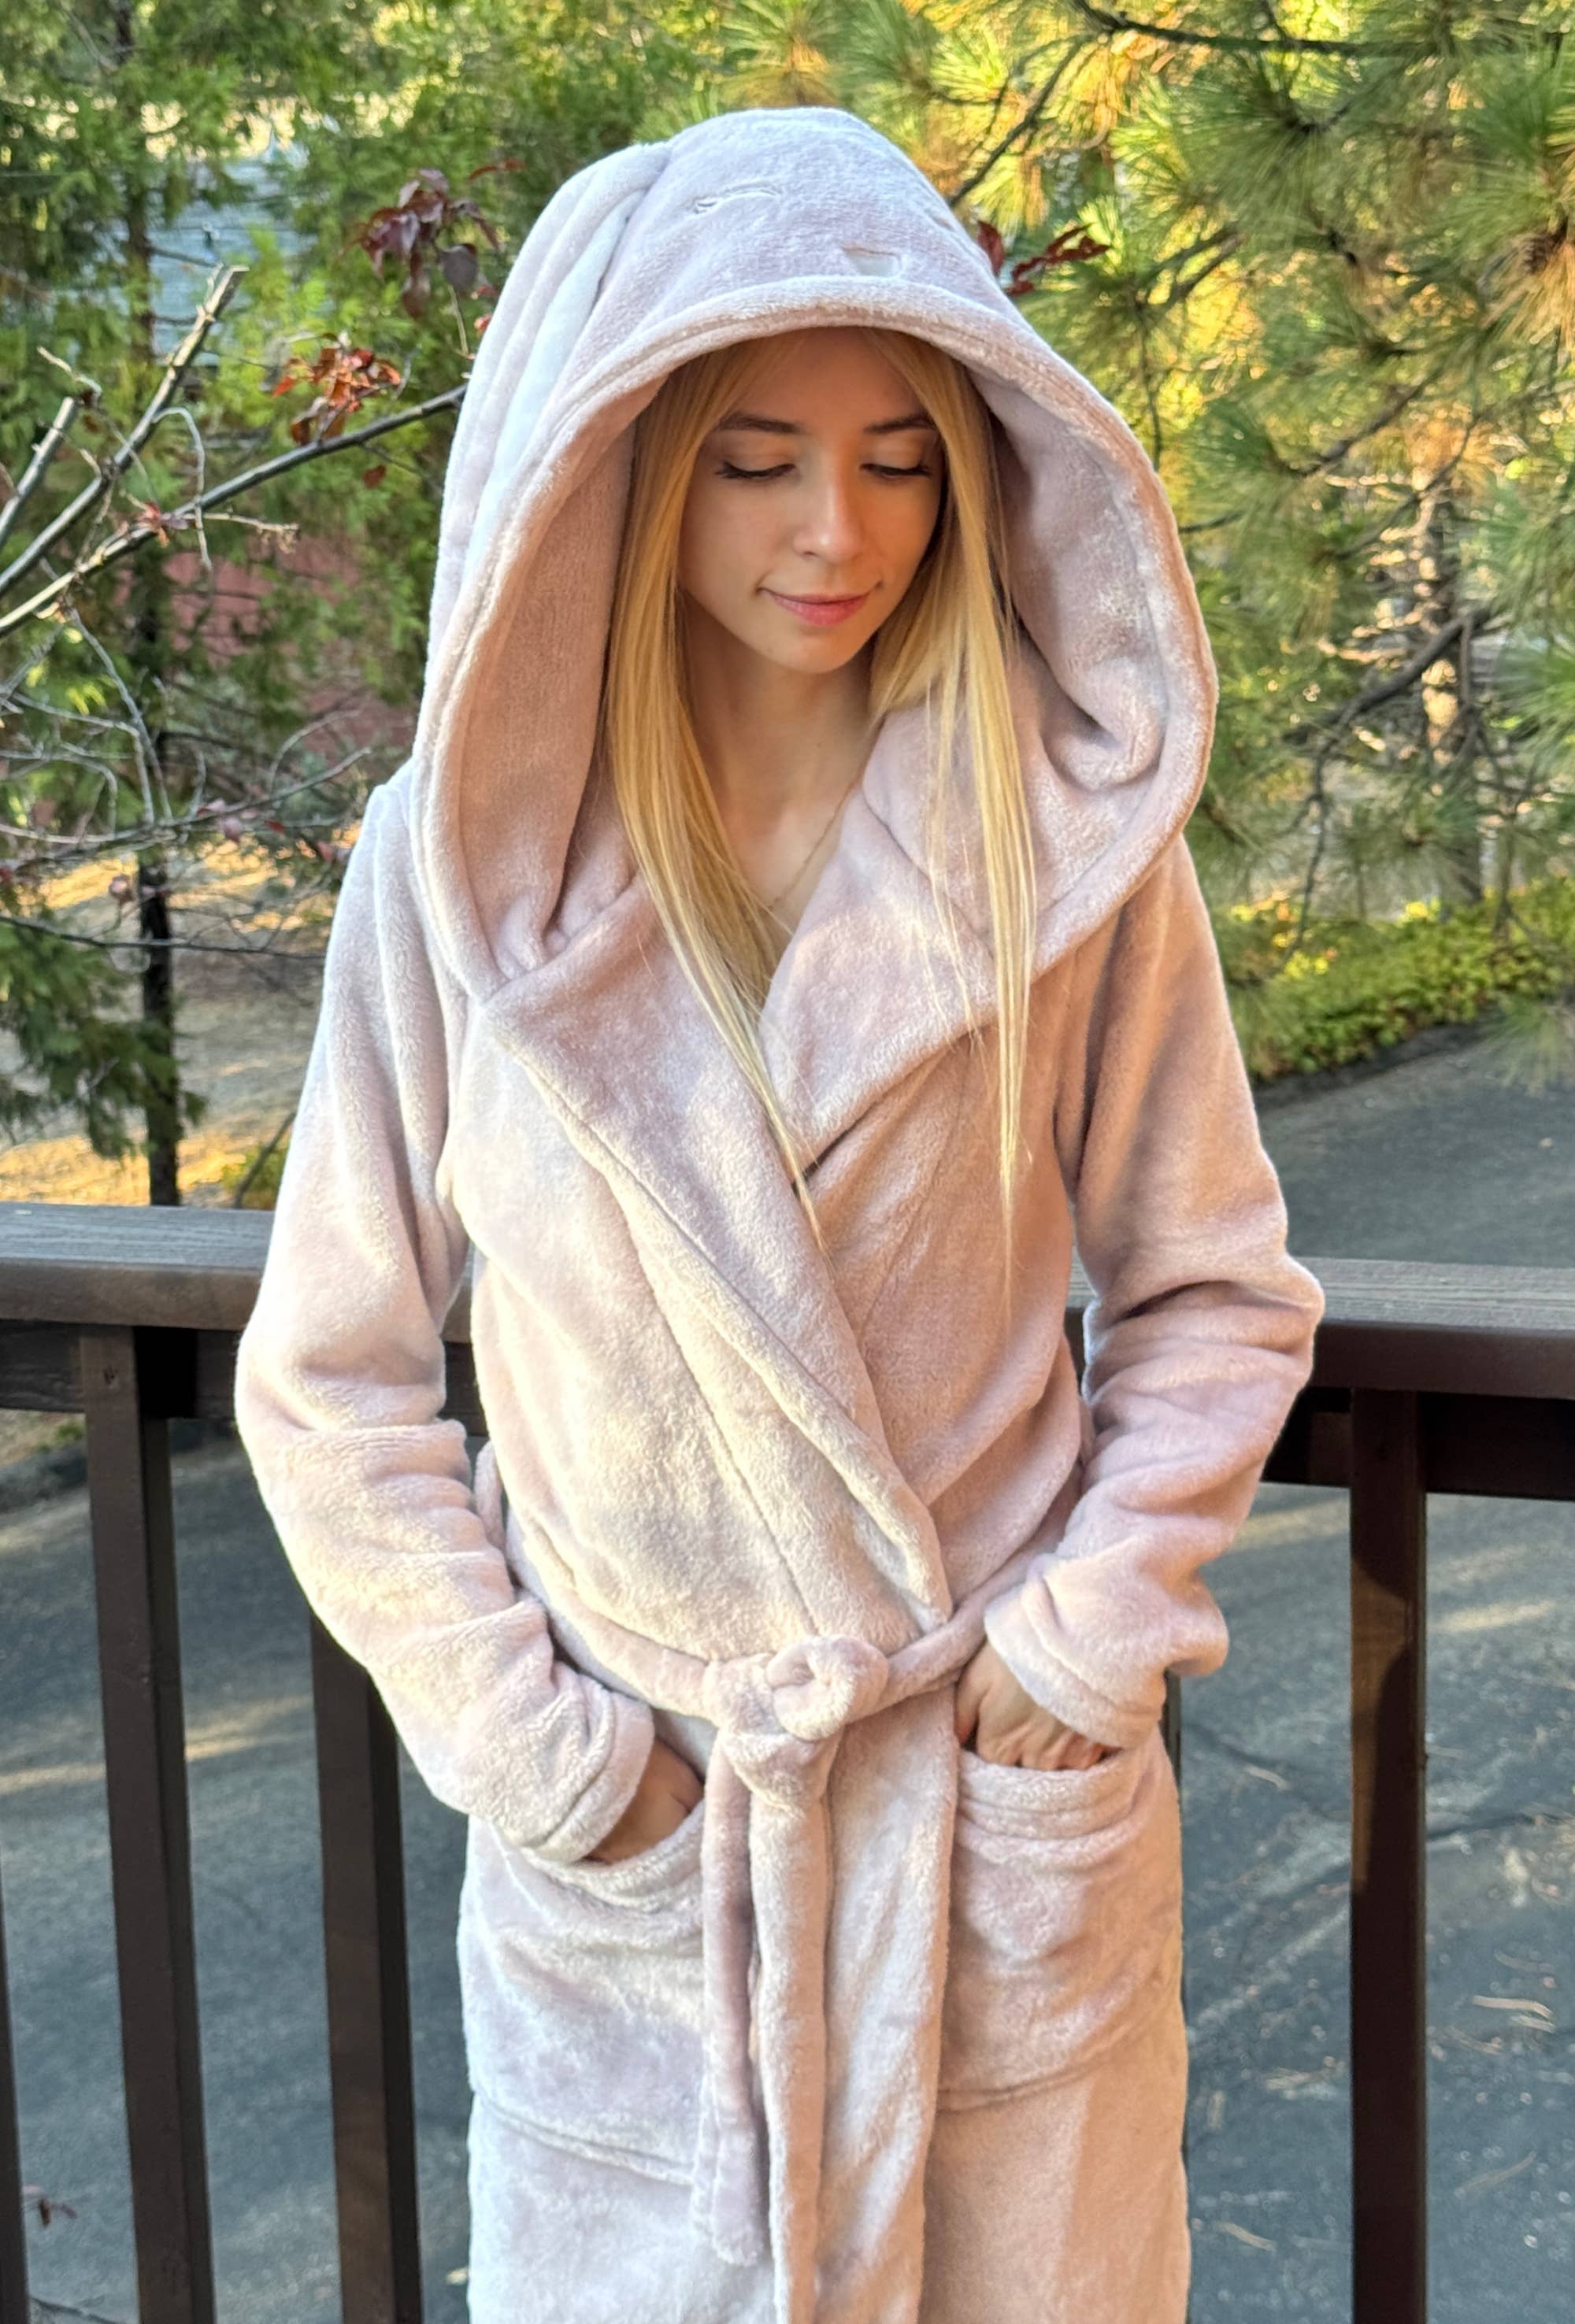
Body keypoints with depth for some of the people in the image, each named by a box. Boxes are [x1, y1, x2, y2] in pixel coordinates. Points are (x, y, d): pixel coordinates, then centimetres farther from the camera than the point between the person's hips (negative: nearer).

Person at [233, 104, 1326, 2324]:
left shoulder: (1069, 830, -7)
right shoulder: (460, 856, -8)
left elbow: (1217, 1290, 2)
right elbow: (331, 1377, -2)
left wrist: (1084, 1639, -6)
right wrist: (526, 1746, -6)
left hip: (1011, 1809, 0)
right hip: (621, 1834, 0)